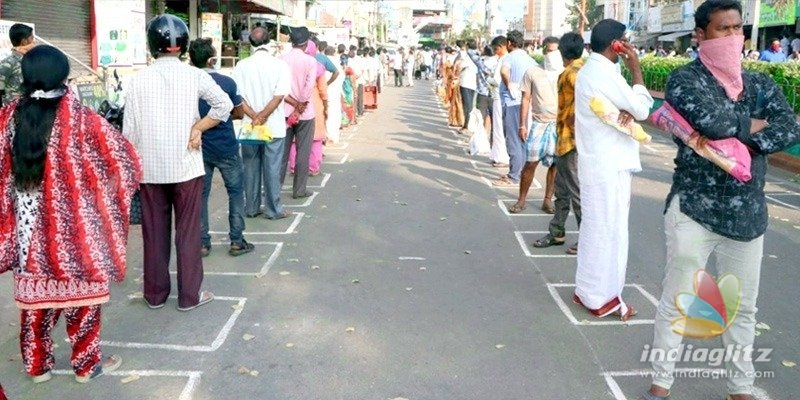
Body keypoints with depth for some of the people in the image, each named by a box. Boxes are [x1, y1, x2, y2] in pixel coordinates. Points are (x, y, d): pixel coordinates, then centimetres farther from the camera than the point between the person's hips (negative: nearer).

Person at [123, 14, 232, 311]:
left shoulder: (138, 79, -2)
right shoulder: (194, 75, -5)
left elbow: (130, 130, 0)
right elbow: (224, 105, -9)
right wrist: (197, 129, -4)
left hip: (150, 168, 2)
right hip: (186, 165, -1)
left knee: (154, 232, 12)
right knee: (188, 232, 7)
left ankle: (155, 294, 23)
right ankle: (190, 295, 14)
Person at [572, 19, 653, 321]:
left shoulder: (590, 70, 13)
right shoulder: (605, 74, -19)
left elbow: (630, 106, 14)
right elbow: (643, 110, -13)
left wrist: (628, 111, -9)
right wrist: (635, 68, -7)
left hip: (596, 161, 10)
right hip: (609, 164, -10)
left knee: (594, 226, 16)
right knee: (609, 230, -1)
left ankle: (588, 290, 25)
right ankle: (602, 298, 9)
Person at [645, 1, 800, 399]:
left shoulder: (760, 84, 10)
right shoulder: (684, 80, -5)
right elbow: (712, 121, -23)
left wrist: (740, 144, -18)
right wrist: (755, 124, -6)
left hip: (748, 213, 5)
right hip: (694, 209, -5)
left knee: (742, 307, 14)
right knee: (676, 302, 3)